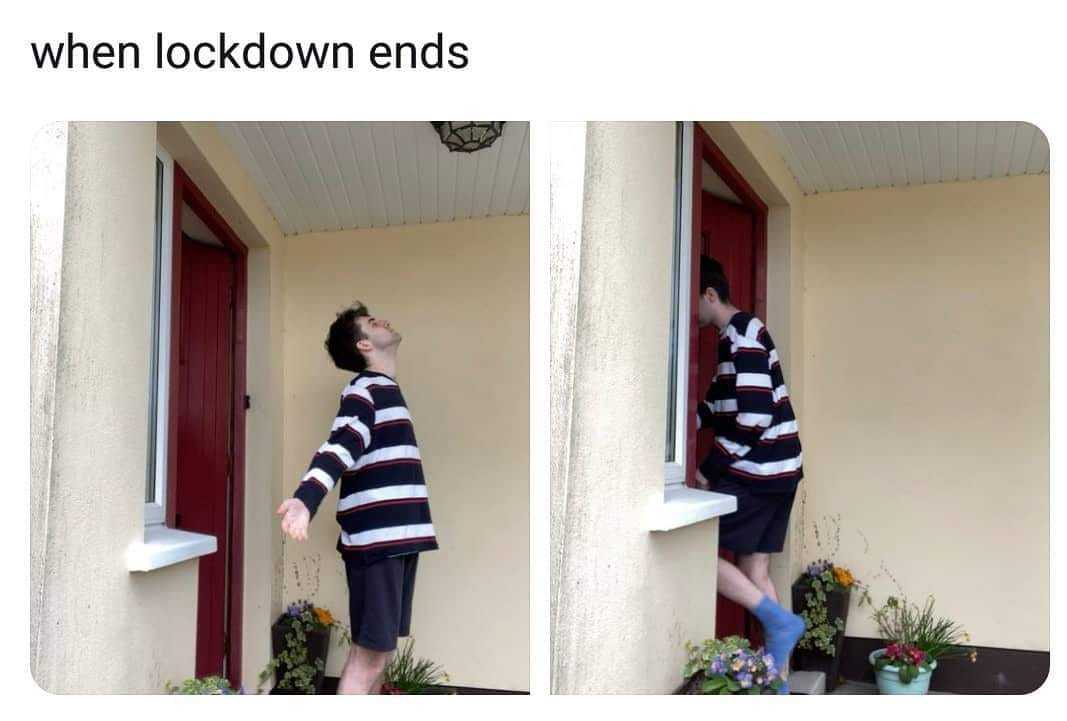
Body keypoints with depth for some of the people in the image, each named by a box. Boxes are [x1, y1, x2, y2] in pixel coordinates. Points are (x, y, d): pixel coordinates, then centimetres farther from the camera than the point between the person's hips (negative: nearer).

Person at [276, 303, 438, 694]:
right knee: (370, 654, -7)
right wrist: (305, 499, -43)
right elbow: (339, 447, -27)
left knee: (379, 650, 14)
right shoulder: (365, 389, -9)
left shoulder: (385, 389, 20)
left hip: (396, 537, 9)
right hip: (376, 540, -9)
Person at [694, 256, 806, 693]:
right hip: (775, 470, 10)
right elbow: (722, 404, 23)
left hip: (756, 471, -10)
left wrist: (709, 469, -16)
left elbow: (755, 416, -23)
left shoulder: (741, 337, -15)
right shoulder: (740, 334, 16)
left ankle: (779, 621, -1)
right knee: (754, 570, 11)